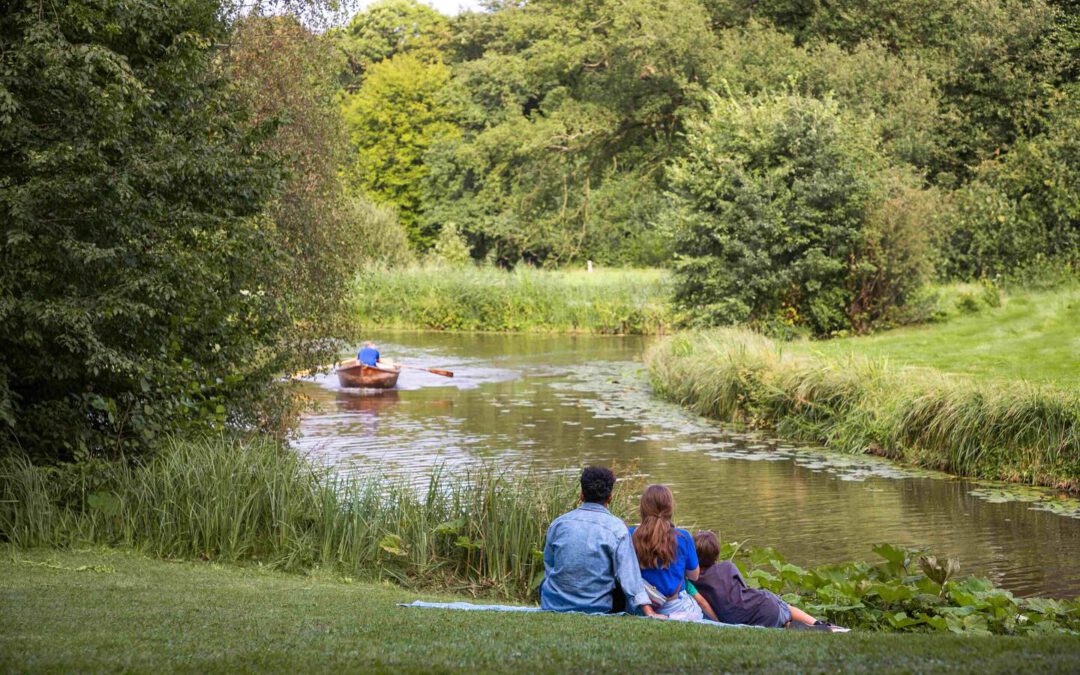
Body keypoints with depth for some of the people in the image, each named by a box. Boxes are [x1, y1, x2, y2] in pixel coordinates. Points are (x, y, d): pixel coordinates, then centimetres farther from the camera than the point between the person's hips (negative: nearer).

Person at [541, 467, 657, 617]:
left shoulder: (558, 524, 2)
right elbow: (629, 576, -12)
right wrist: (649, 613, -12)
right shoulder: (617, 528, -8)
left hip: (553, 604, 2)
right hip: (596, 607, -1)